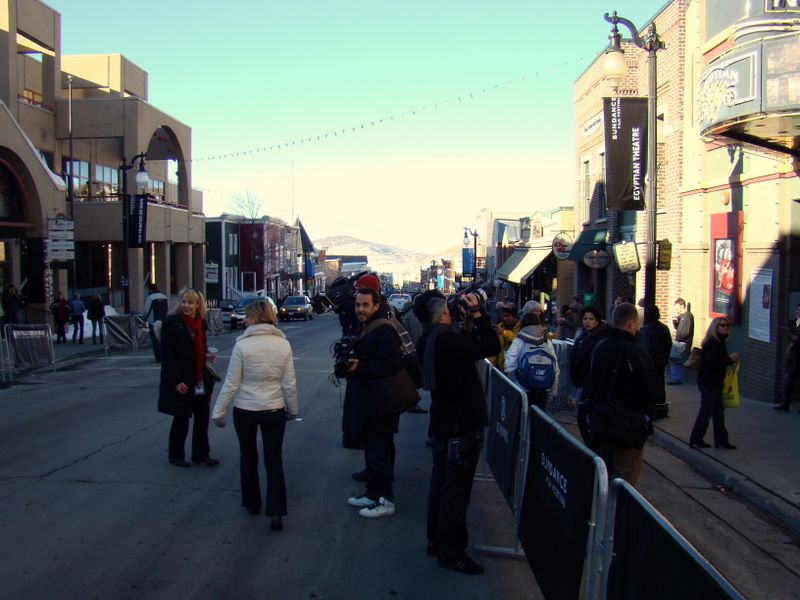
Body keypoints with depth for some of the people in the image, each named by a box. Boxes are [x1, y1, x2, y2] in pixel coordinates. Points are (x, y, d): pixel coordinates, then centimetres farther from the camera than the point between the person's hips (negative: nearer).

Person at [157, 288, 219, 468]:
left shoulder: (201, 323, 8)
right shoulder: (172, 323, -12)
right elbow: (167, 354, -15)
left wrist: (208, 356, 0)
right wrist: (176, 381, -21)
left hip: (200, 381, 6)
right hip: (181, 382, -6)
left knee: (203, 417, 9)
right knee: (181, 419, 6)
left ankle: (201, 454, 21)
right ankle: (176, 456, 22)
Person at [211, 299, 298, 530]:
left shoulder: (242, 345, -14)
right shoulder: (283, 344, -6)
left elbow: (231, 384, -11)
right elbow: (289, 384, -2)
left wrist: (218, 411, 0)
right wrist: (292, 410, 12)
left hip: (245, 410, -1)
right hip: (274, 410, 2)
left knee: (248, 457, 20)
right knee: (274, 461, 10)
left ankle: (252, 504, 32)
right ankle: (276, 511, -2)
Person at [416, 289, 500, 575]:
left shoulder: (429, 340, 5)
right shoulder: (447, 338, -26)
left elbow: (468, 350, 13)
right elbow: (492, 347, -25)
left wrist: (470, 323, 5)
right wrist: (477, 314, -17)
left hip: (443, 425, 10)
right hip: (461, 427, -10)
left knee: (441, 483, 19)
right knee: (456, 490, 1)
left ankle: (436, 539, 32)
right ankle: (451, 551, 11)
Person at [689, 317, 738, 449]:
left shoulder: (720, 342, 13)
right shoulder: (711, 344, -19)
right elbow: (713, 363, -26)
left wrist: (730, 359, 0)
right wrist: (730, 359, -18)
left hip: (715, 383, 10)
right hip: (708, 383, -10)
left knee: (718, 411, 12)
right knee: (706, 411, -2)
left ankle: (721, 440, 18)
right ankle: (695, 440, 9)